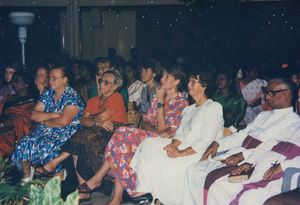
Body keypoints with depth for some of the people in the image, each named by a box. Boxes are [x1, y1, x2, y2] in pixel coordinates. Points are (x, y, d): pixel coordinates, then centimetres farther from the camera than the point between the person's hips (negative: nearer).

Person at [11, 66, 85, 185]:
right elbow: (33, 115, 3)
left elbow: (63, 121, -22)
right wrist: (53, 115, -11)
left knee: (48, 147, -33)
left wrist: (44, 121, -7)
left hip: (64, 134, -6)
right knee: (24, 144, -18)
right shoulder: (47, 94, 12)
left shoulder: (73, 97, -9)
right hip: (43, 131, 6)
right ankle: (26, 175, 5)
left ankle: (59, 176, -11)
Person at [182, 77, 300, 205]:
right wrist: (218, 143, 6)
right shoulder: (263, 115, 26)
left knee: (208, 178, -25)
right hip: (231, 156, 8)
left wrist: (243, 155, -23)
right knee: (193, 170, -10)